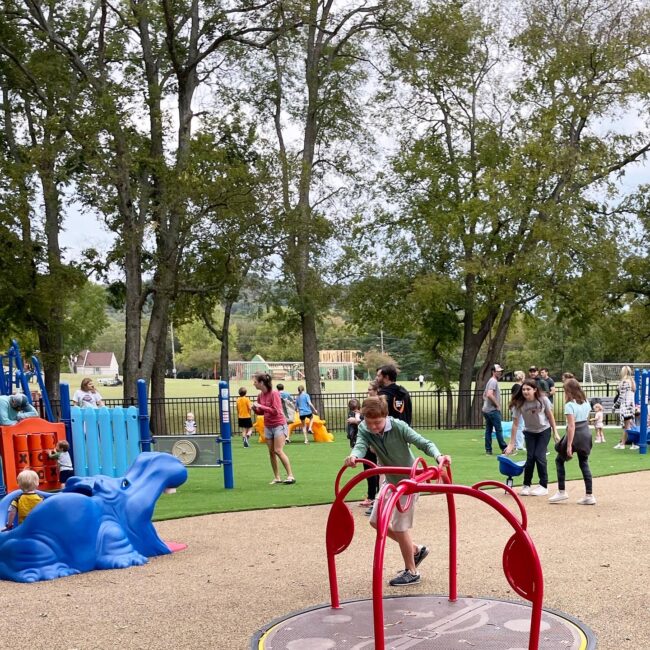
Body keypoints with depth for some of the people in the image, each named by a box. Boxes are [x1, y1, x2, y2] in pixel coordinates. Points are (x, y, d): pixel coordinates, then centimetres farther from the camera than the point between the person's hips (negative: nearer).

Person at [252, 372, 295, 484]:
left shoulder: (274, 393, -16)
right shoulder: (260, 395, 3)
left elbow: (276, 411, -21)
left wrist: (261, 406, -21)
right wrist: (255, 409, -6)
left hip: (279, 425, -6)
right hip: (268, 426, 6)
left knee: (278, 451, -12)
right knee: (271, 452, 3)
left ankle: (290, 476, -6)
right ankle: (276, 477, 8)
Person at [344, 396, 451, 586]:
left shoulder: (399, 427, -26)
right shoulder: (364, 429, -15)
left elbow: (424, 443, -25)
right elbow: (360, 445, -33)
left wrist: (438, 456, -46)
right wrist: (354, 456, -57)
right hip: (390, 480, 7)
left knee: (399, 526, -4)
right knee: (376, 520, 10)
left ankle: (411, 572, 14)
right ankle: (415, 550, 26)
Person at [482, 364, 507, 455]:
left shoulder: (490, 381, 19)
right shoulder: (494, 381, -13)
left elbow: (484, 395, 26)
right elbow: (489, 395, -26)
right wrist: (497, 405, -17)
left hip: (486, 409, 10)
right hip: (493, 410, -10)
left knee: (488, 430, 8)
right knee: (499, 430, -5)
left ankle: (488, 450, 8)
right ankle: (504, 448, -2)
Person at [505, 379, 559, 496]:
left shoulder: (543, 400, -21)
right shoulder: (519, 404, -20)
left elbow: (550, 416, -7)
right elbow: (515, 423, -17)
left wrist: (555, 433, -4)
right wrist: (511, 443, -16)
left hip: (544, 431, -1)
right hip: (529, 432, 1)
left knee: (539, 456, -11)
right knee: (530, 457, -7)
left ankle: (543, 486, 3)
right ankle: (526, 485, 9)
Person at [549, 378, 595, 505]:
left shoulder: (569, 405, -17)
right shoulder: (586, 402, 6)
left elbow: (571, 426, -20)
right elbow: (587, 419, 11)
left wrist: (569, 445, -19)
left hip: (575, 435, -7)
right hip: (586, 434, 7)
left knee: (559, 460, 11)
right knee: (584, 463, 12)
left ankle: (561, 492, 8)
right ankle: (589, 495, 9)